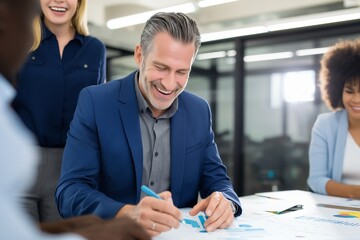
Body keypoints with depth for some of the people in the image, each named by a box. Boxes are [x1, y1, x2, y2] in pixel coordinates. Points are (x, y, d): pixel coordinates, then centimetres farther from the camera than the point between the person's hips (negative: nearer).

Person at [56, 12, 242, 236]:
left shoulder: (199, 111, 2)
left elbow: (216, 178, 6)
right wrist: (127, 215, -33)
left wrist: (224, 202, -17)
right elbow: (70, 190, -15)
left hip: (181, 233, 3)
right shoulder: (95, 102, -10)